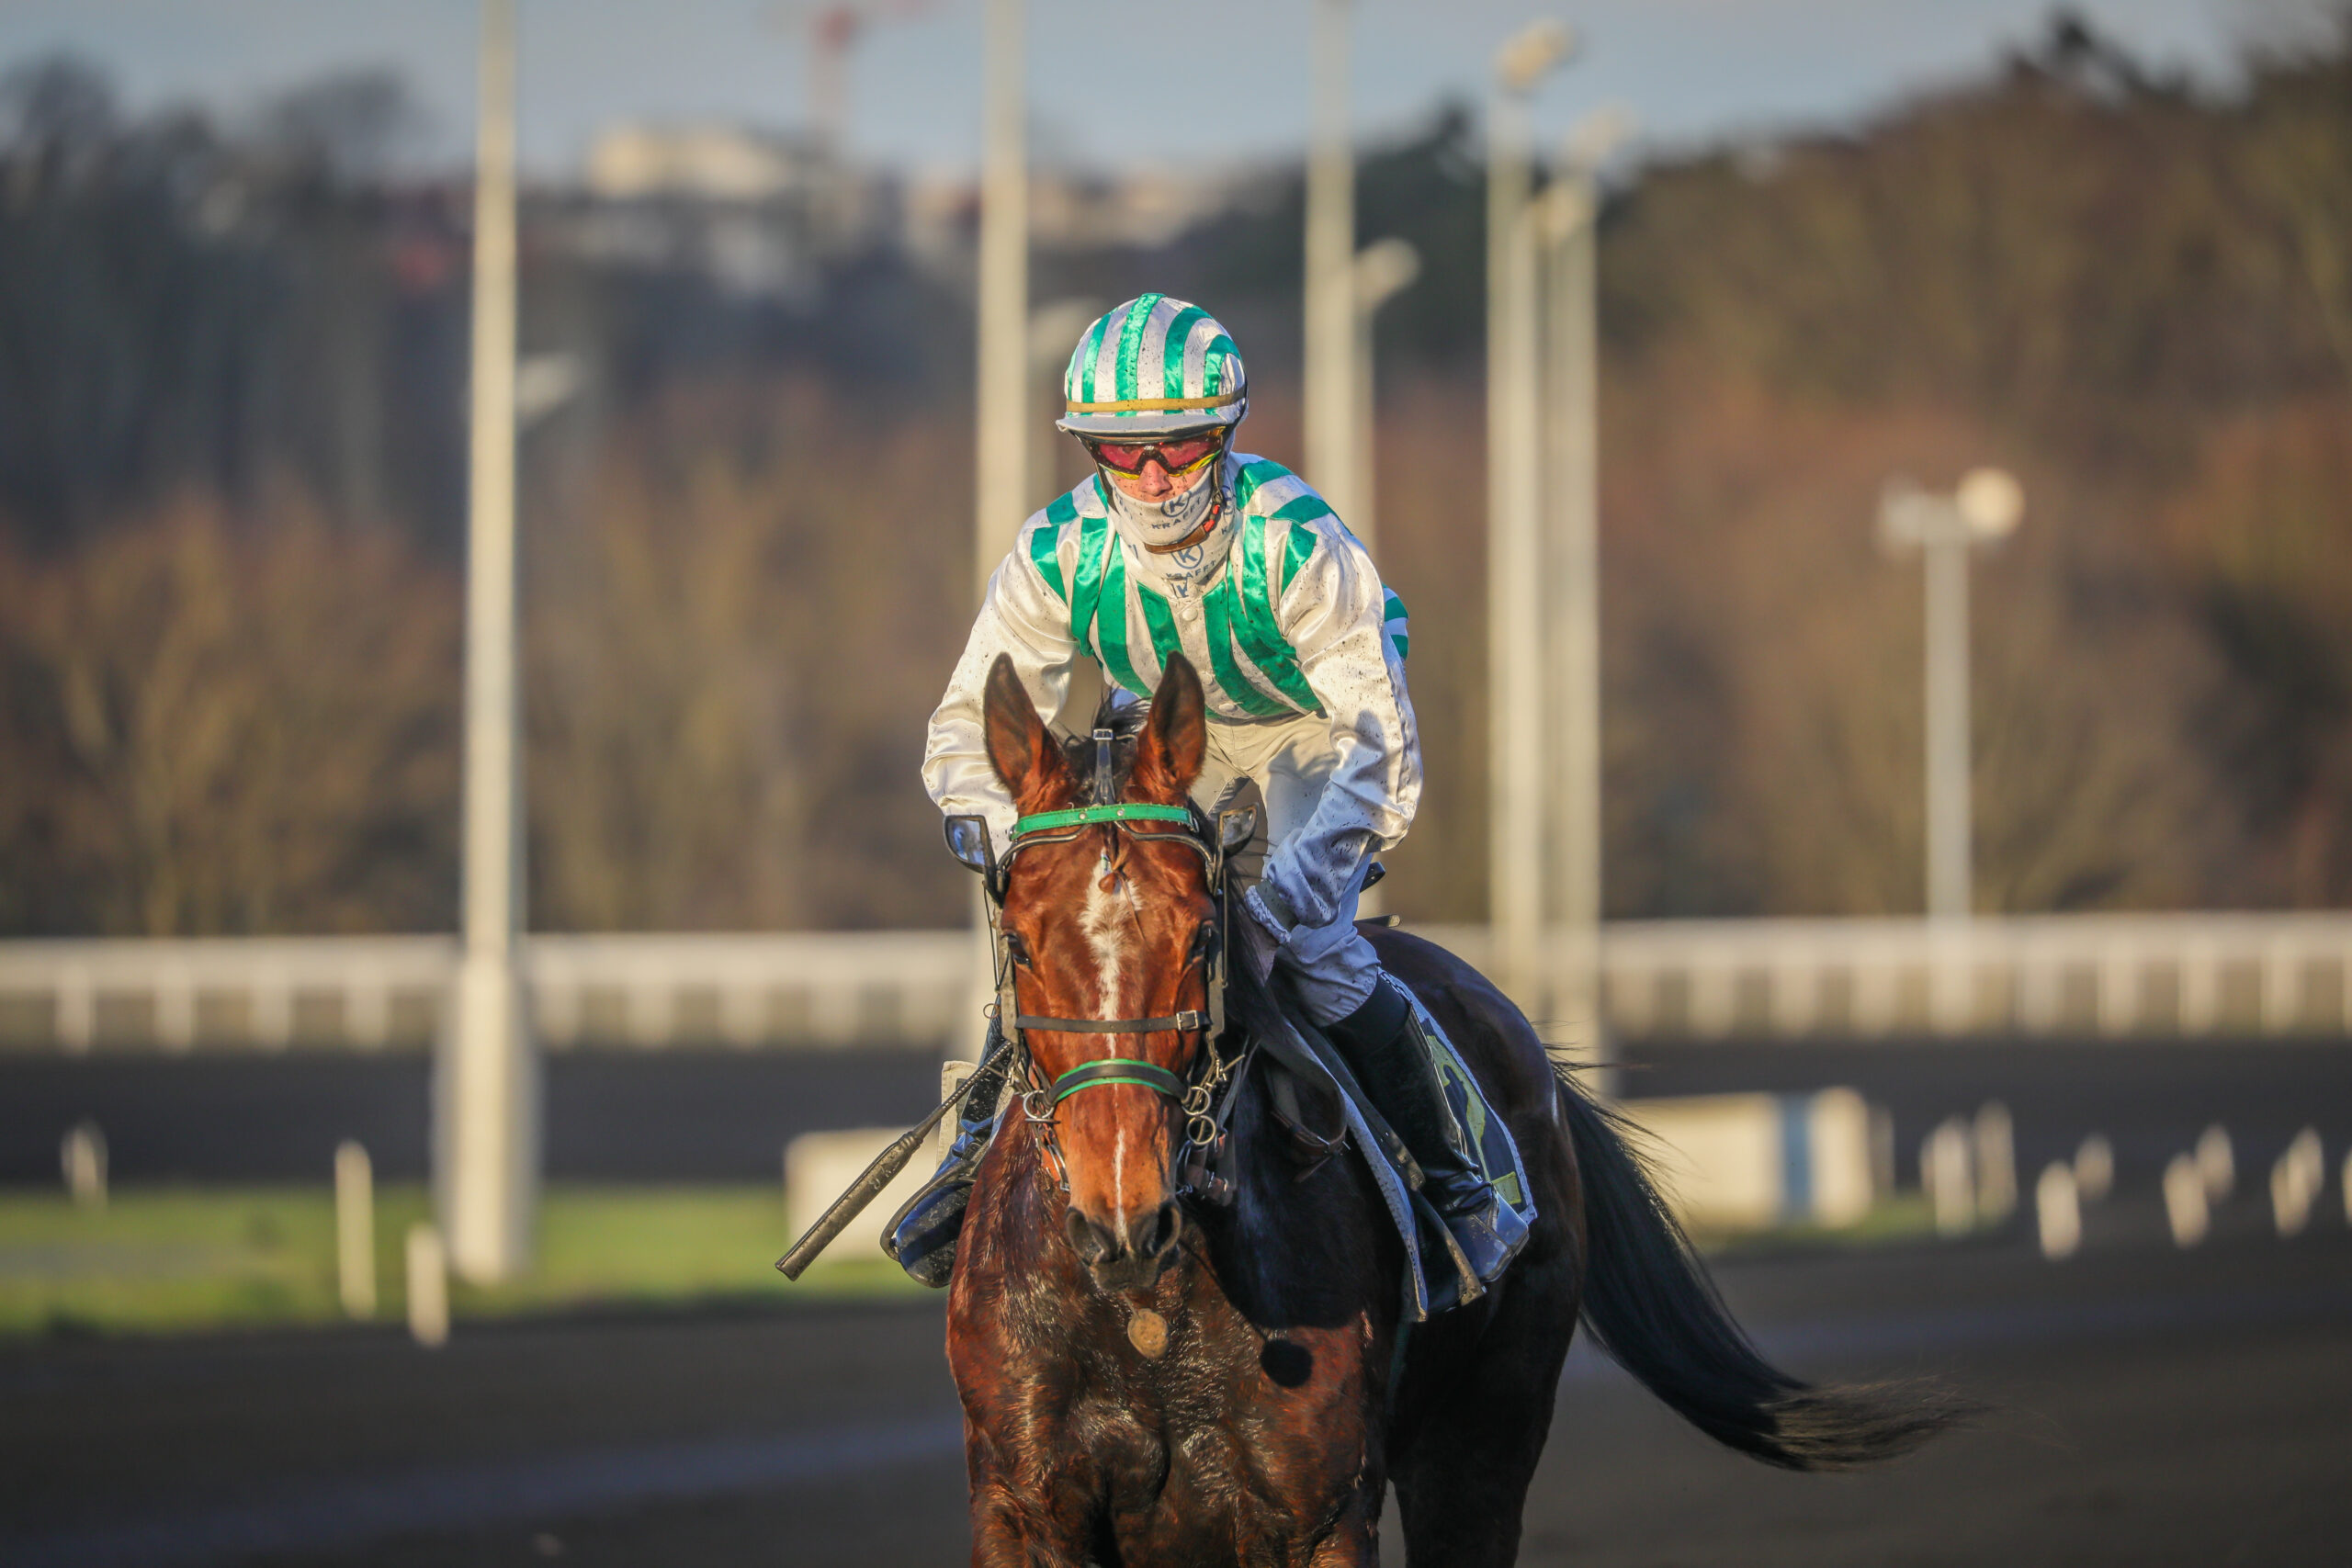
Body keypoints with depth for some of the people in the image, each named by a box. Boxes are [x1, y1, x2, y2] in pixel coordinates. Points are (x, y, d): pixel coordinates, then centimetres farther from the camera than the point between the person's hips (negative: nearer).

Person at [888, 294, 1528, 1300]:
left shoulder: (1296, 543, -37)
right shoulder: (1060, 553, -27)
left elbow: (1378, 741, -37)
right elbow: (972, 723, -18)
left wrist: (1294, 886, -49)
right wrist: (1011, 844, -38)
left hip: (1312, 727, -4)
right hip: (1169, 730, 4)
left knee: (1316, 946, -22)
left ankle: (1457, 1180, -4)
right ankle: (982, 1148, 13)